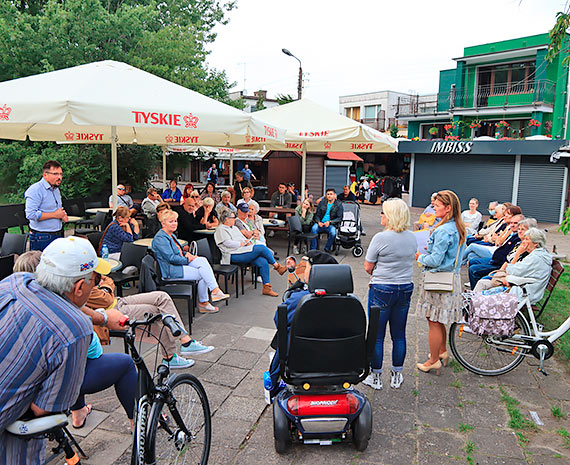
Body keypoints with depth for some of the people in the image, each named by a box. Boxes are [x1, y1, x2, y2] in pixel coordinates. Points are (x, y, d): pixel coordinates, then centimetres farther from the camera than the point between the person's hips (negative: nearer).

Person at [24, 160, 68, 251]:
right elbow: (31, 214, -22)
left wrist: (63, 215, 6)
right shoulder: (35, 190, -12)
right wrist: (54, 215, -16)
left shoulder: (56, 189, 15)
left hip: (58, 236, 8)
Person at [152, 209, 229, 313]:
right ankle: (202, 304, -9)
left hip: (180, 263, 9)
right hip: (171, 271, -9)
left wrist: (186, 254, 3)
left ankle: (215, 290, -24)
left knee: (202, 260, -17)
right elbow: (171, 258, -20)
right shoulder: (160, 238, -14)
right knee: (202, 274, -18)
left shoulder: (171, 235, 19)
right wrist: (187, 260, -9)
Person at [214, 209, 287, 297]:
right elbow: (228, 243, -13)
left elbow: (243, 238, 28)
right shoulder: (220, 229, 1)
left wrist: (247, 241, 6)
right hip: (234, 256, -9)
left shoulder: (234, 228, 28)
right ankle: (277, 266, -2)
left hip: (244, 251, 9)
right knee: (262, 248, -21)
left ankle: (266, 288, -12)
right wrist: (241, 244, -7)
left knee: (263, 262, -16)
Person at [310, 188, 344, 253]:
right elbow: (317, 215, 13)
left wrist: (330, 222, -15)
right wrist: (318, 222, -10)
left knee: (333, 232, -34)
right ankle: (313, 249, -23)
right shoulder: (321, 203, 14)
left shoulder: (338, 205, 5)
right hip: (321, 224, 2)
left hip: (331, 224, -2)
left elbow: (339, 218, -1)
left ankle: (327, 249, -12)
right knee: (314, 228, -30)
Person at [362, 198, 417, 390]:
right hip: (406, 288, 6)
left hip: (382, 290, -6)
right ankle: (396, 376, 26)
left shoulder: (381, 238, -16)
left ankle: (375, 377, 17)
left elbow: (368, 267, -10)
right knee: (399, 334, 15)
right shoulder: (412, 237, 3)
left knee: (377, 335, 7)